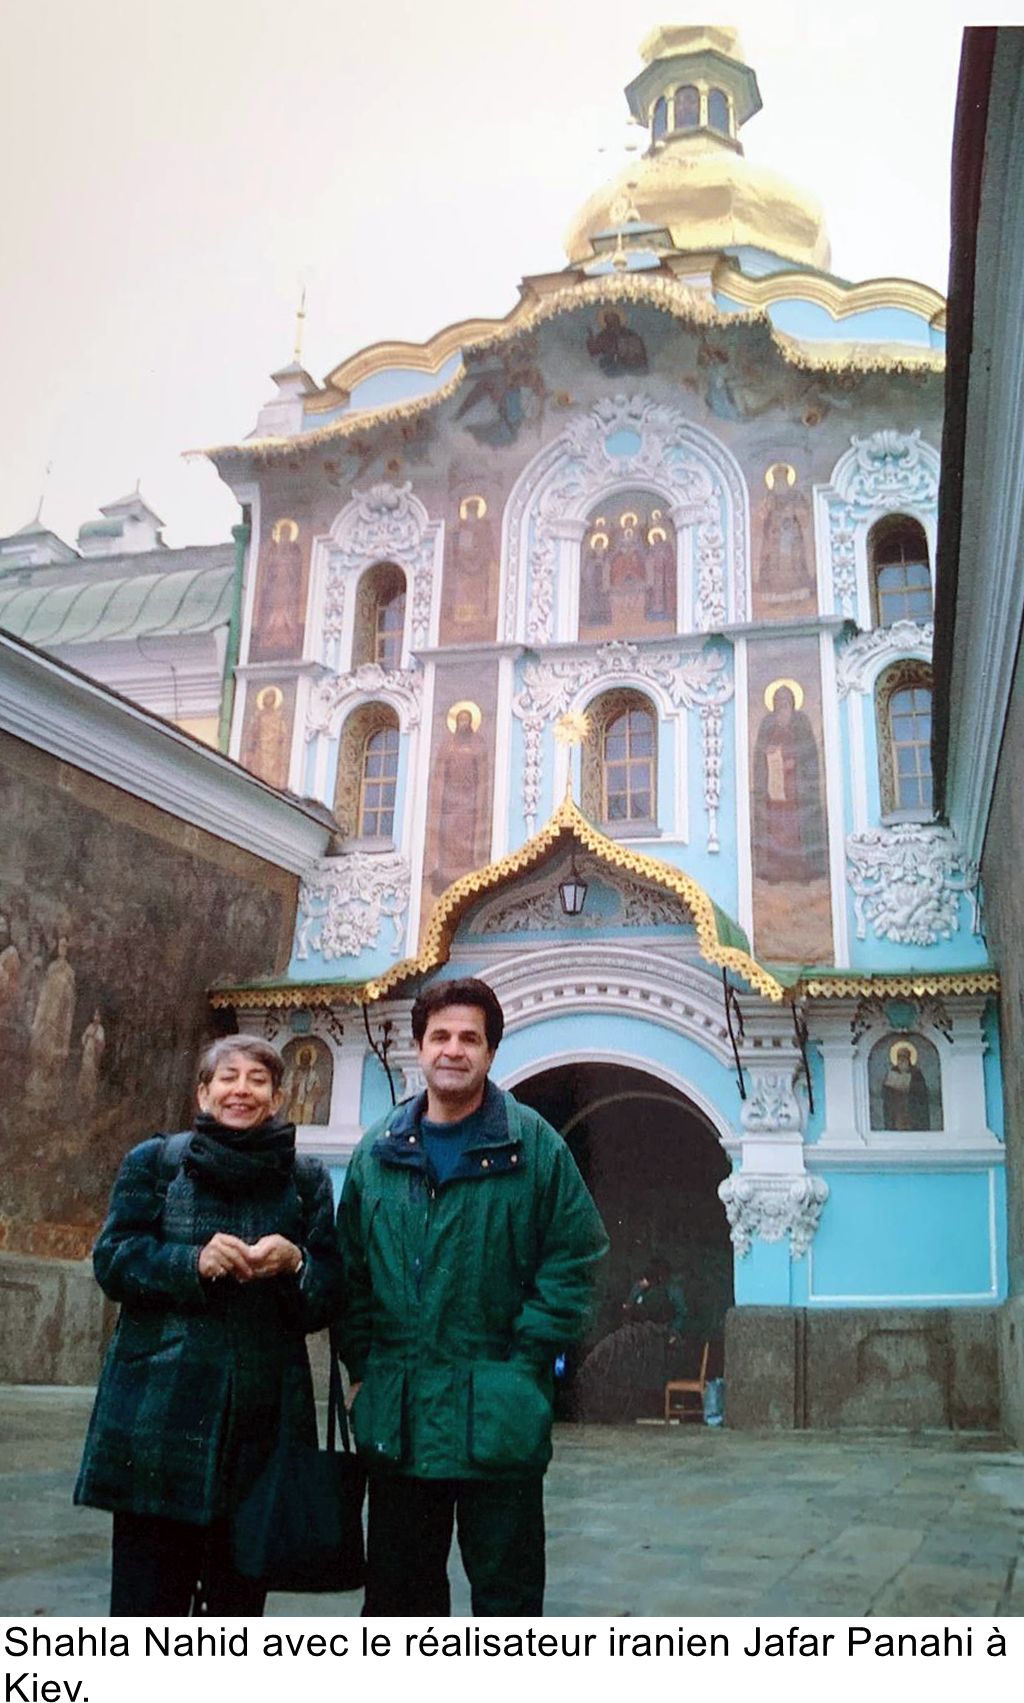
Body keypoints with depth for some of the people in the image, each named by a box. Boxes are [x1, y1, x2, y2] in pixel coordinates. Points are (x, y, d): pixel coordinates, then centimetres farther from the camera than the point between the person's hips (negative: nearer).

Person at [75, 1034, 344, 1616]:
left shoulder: (307, 1180, 11)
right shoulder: (155, 1162, 8)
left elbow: (329, 1297, 8)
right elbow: (113, 1261, 1)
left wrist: (295, 1264, -14)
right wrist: (193, 1262, -14)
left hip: (263, 1414, 2)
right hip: (160, 1410, -1)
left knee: (238, 1590, 6)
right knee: (149, 1587, -1)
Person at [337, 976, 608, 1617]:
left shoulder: (534, 1145, -4)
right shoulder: (379, 1150, 6)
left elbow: (574, 1258, -5)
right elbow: (351, 1267, 11)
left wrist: (525, 1362, -9)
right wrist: (361, 1366, 4)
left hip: (498, 1416, -3)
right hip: (394, 1413, 4)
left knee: (506, 1587, 9)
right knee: (398, 1584, 16)